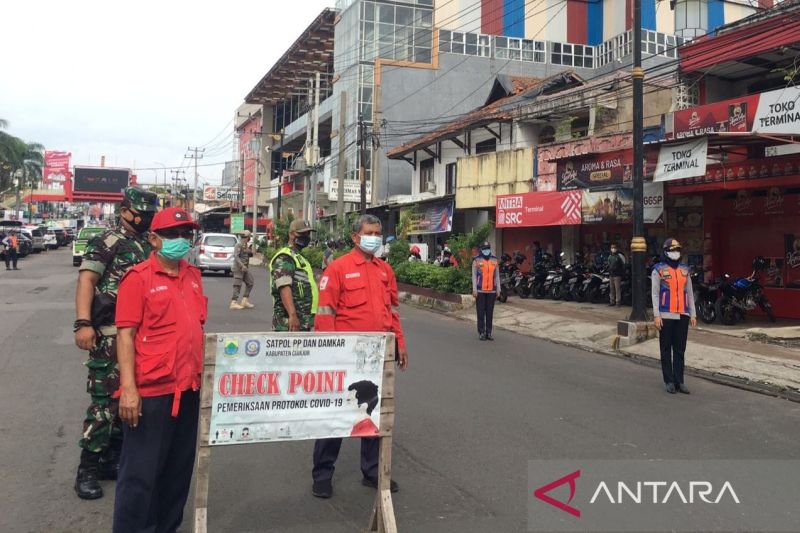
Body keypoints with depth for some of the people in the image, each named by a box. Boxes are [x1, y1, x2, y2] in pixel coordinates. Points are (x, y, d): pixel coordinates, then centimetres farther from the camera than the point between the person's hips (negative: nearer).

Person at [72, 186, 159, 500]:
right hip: (111, 335, -7)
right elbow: (86, 280, -16)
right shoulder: (107, 243, -7)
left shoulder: (149, 247, 14)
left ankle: (111, 460, 25)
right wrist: (83, 323, -27)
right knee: (105, 401, -5)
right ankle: (87, 468, 7)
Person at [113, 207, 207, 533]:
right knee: (140, 473, 3)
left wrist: (203, 372, 16)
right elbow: (125, 335, -12)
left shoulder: (193, 275, 10)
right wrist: (128, 389, -18)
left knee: (179, 469, 17)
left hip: (189, 389, 7)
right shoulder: (138, 278, -9)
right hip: (151, 392, -7)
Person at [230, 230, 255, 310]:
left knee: (250, 283, 10)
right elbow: (236, 256, -20)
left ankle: (245, 300, 16)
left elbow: (250, 255, 27)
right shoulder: (238, 245, -11)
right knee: (237, 285, -8)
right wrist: (242, 266, -28)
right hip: (239, 268, -9)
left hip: (245, 268, 9)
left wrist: (250, 252, 4)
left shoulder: (246, 245, 15)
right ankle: (234, 302, -5)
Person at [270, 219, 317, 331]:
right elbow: (284, 287, -23)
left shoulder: (299, 258, 23)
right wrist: (292, 315, -33)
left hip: (304, 320, 10)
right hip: (290, 321, -10)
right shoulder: (284, 258, -10)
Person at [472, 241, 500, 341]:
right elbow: (474, 275, -2)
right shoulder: (476, 260, 0)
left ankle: (489, 333, 13)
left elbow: (497, 276, 11)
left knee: (490, 313, 6)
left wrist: (498, 289, 6)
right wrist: (474, 289, -8)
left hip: (491, 291, 3)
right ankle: (481, 333, 8)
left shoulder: (494, 260, 9)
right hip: (480, 291, -3)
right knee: (481, 313, 2)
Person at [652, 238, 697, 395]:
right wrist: (656, 315, -11)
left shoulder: (685, 269, 13)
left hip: (682, 315, 4)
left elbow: (689, 293, 15)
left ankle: (679, 381, 12)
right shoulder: (659, 269, 0)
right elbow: (655, 293, -4)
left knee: (680, 350, 6)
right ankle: (669, 381, 9)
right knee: (666, 350, 3)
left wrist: (693, 314, 11)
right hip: (666, 316, -4)